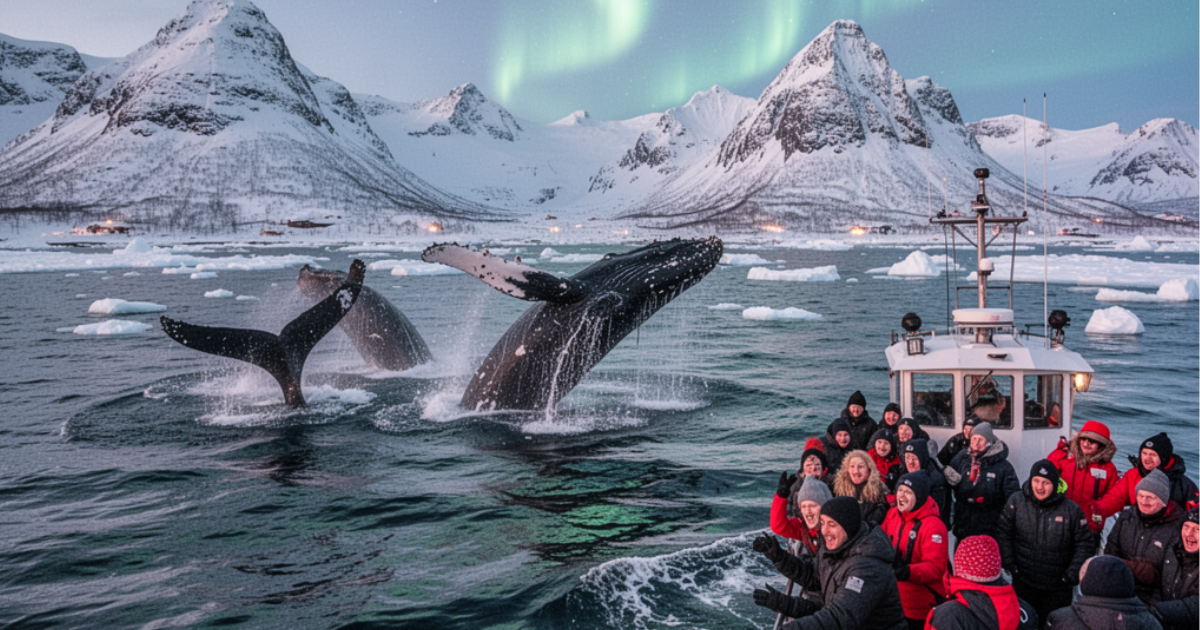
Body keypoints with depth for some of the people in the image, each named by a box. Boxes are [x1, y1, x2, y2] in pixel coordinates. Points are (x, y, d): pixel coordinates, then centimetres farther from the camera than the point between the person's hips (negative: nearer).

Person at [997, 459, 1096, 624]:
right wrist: (1009, 563, -4)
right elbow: (1003, 534, 4)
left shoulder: (1071, 510, -6)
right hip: (1023, 584, 1)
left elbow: (1086, 544, 2)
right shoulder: (1016, 501, -4)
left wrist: (1073, 574, -4)